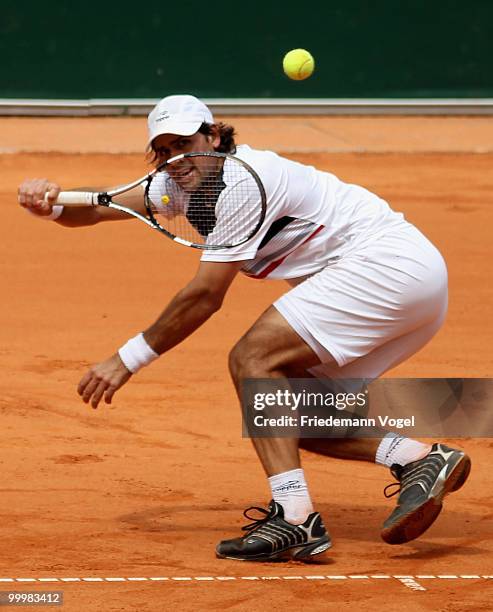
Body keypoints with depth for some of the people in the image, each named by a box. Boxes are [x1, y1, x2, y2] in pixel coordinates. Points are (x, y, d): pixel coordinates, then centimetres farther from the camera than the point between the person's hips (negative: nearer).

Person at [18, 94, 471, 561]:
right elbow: (99, 207, 8)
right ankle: (420, 459, -3)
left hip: (384, 260, -10)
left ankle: (294, 518, -28)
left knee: (252, 358, -18)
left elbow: (206, 295, -19)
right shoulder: (185, 182, 10)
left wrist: (128, 359, -15)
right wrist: (51, 204, -14)